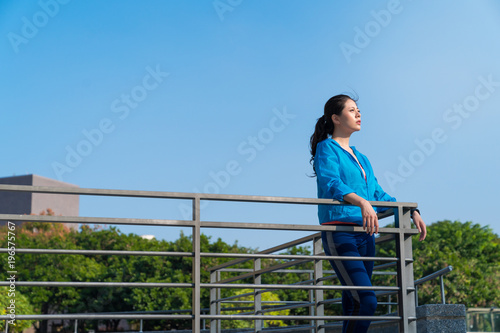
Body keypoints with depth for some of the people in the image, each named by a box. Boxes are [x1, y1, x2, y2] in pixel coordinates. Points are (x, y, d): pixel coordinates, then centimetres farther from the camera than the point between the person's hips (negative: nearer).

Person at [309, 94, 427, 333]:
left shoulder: (361, 158, 23)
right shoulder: (327, 148, 0)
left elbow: (377, 194, 21)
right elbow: (331, 183, -18)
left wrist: (411, 211, 8)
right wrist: (362, 202, -36)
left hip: (365, 235, 8)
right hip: (339, 234, -7)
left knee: (353, 305, 4)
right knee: (366, 301, -21)